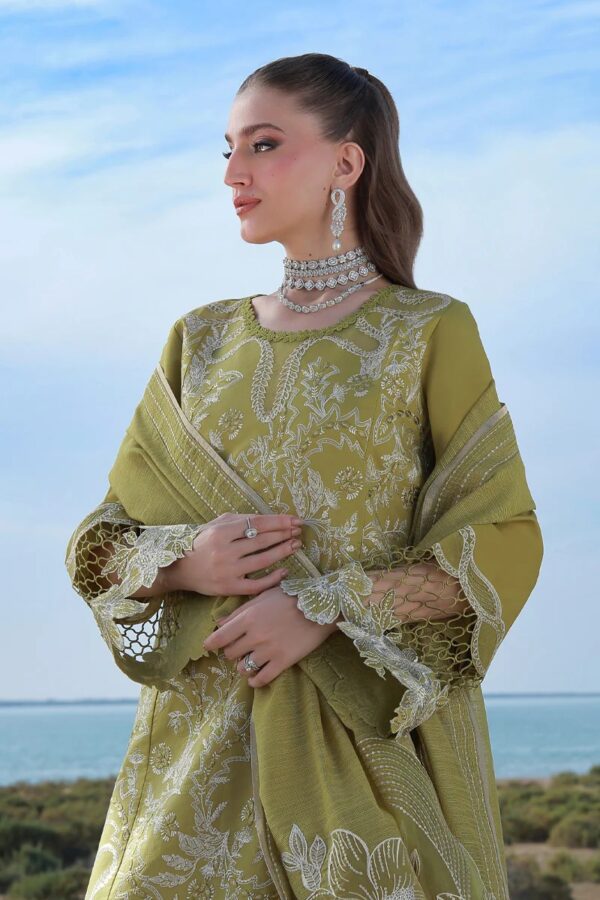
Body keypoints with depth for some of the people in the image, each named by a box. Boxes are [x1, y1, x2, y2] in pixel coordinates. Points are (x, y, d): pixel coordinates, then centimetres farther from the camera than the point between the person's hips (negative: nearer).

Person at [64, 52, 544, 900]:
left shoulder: (430, 331, 0)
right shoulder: (201, 341, 12)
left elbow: (506, 542, -7)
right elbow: (102, 541, 12)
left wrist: (327, 607, -16)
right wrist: (181, 563, -10)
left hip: (373, 737, -3)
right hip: (206, 733, 3)